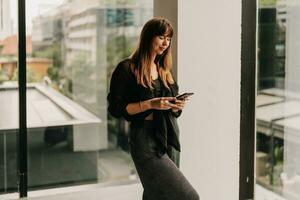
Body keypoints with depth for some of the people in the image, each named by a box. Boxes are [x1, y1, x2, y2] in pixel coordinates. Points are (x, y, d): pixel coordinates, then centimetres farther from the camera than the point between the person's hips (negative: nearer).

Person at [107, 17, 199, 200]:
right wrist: (150, 104, -20)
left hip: (168, 136, 7)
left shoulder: (164, 70, 14)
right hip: (145, 139, -7)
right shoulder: (127, 68, -7)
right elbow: (115, 108, -10)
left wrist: (177, 106, -4)